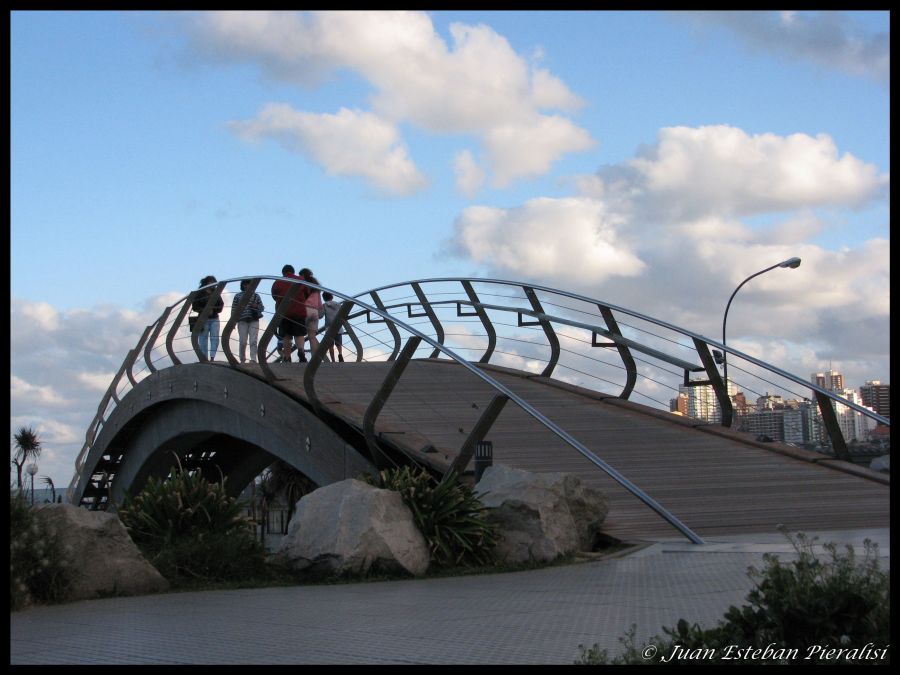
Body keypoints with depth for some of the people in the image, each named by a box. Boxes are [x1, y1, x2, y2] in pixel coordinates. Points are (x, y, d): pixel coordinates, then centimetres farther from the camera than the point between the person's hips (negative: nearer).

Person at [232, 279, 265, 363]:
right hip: (242, 321, 0)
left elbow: (262, 307, 12)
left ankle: (253, 359, -9)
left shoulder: (256, 296, 11)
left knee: (253, 341, -8)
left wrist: (256, 306, -10)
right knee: (243, 342, 0)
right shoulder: (238, 296, 9)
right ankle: (242, 360, 11)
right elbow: (233, 309, 7)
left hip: (254, 321, 0)